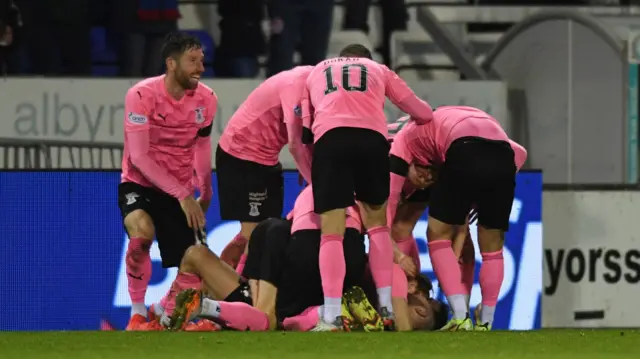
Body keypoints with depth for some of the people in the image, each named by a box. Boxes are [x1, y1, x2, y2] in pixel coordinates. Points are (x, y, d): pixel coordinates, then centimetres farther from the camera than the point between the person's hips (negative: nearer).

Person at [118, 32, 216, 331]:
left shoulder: (205, 99, -4)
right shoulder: (142, 95, -21)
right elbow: (139, 157, -24)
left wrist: (205, 195, 18)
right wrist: (182, 195, -26)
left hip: (181, 191, 5)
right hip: (140, 183, -5)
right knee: (142, 231, -36)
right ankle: (137, 315, -21)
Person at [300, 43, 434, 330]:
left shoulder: (316, 72, 33)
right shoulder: (378, 70, 31)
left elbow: (303, 129, 25)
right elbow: (423, 113, 33)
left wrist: (312, 178, 33)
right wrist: (416, 122, 56)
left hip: (329, 138, -1)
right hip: (371, 137, 1)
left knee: (332, 233, -2)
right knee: (377, 225, 18)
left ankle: (332, 315, -14)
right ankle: (387, 308, 13)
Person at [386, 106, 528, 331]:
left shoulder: (403, 140, 30)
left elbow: (388, 202, 25)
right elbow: (519, 153, 30)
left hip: (465, 152, -5)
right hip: (502, 155, 5)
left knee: (438, 234, 13)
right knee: (492, 246, 21)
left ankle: (461, 318, 1)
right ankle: (486, 323, 23)